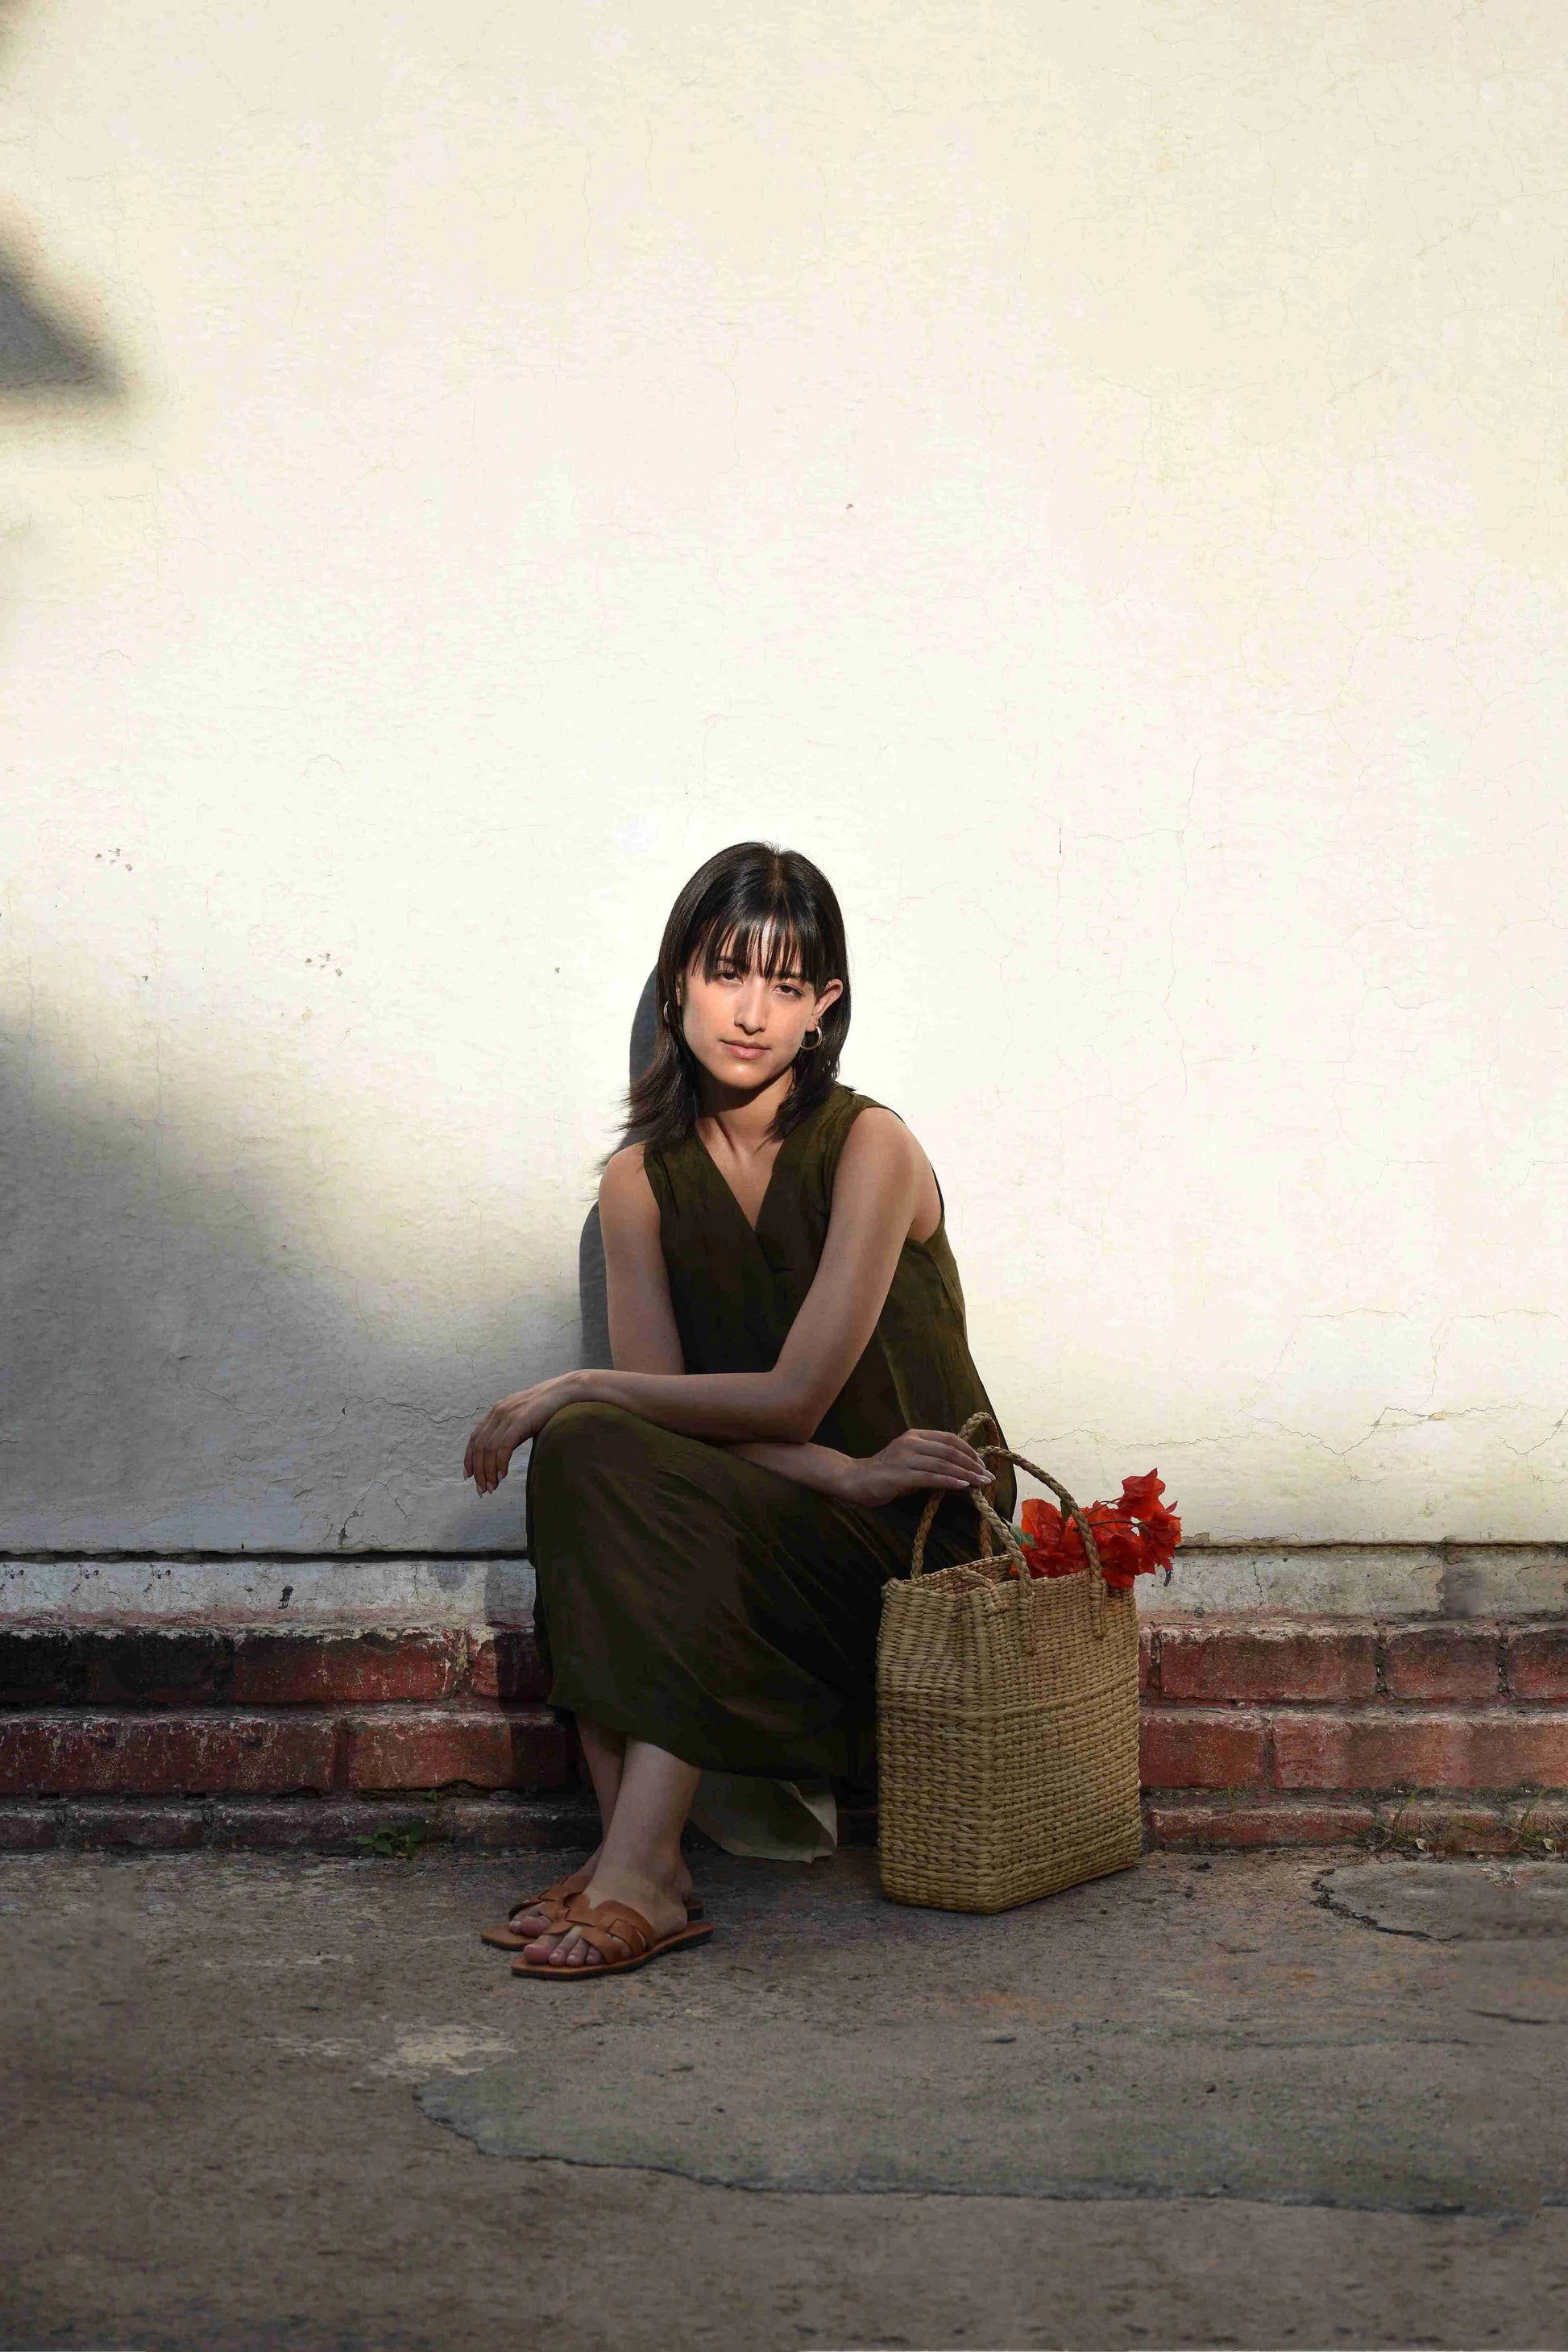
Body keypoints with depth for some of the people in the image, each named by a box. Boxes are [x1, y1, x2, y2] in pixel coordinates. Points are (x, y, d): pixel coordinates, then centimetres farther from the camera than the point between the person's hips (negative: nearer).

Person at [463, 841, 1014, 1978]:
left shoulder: (869, 1148, -11)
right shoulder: (643, 1180, 5)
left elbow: (793, 1396, -17)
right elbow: (662, 1403, -5)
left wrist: (568, 1390, -14)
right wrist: (846, 1476, -20)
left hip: (916, 1551, -5)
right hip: (769, 1537, 5)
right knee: (586, 1453, -25)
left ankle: (639, 1881, -33)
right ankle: (636, 1860, -29)